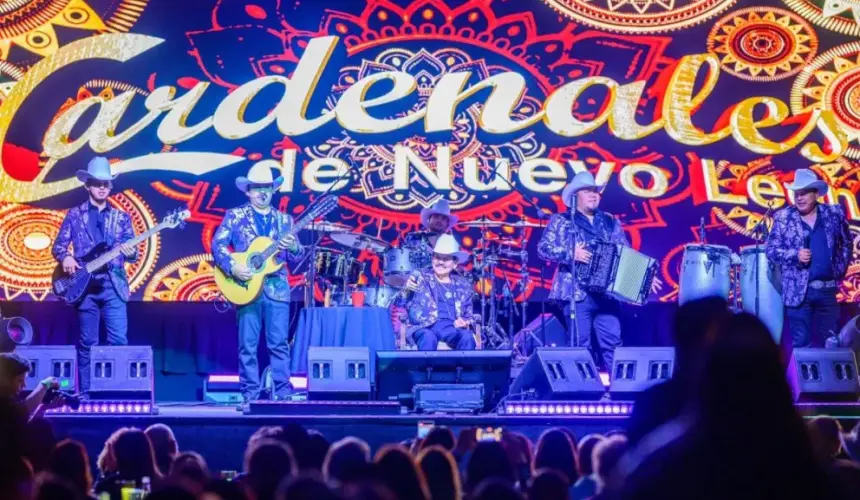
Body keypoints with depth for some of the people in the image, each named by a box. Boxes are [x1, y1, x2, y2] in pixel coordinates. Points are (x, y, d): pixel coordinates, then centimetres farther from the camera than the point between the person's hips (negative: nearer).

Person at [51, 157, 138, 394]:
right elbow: (58, 246, 7)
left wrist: (131, 253, -14)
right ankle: (85, 393, 8)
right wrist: (66, 258, -14)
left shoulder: (121, 217, 12)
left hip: (113, 286, 1)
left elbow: (131, 252, 10)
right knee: (87, 343, 2)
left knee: (119, 340, -7)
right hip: (84, 286, -1)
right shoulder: (75, 215, 7)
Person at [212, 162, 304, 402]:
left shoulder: (284, 219, 13)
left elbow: (296, 256, 9)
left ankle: (283, 392, 4)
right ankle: (250, 394, 3)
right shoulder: (235, 216, 5)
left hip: (277, 288, 2)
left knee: (279, 343, 0)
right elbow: (217, 244, -4)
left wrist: (292, 247, -15)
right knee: (248, 344, -1)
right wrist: (233, 267, -18)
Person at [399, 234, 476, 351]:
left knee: (467, 337, -32)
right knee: (428, 337, -38)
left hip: (451, 328, 2)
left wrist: (464, 322, -2)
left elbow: (469, 314, 23)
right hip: (424, 326, -2)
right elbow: (402, 303, 6)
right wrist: (406, 290, -17)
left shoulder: (463, 286, 20)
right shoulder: (420, 277, 14)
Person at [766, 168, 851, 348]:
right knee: (801, 343, -1)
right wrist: (795, 255, -17)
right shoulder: (783, 217, -1)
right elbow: (770, 249, -1)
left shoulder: (834, 214, 5)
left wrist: (840, 269, 6)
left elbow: (846, 244, 16)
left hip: (828, 289, 2)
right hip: (798, 291, -2)